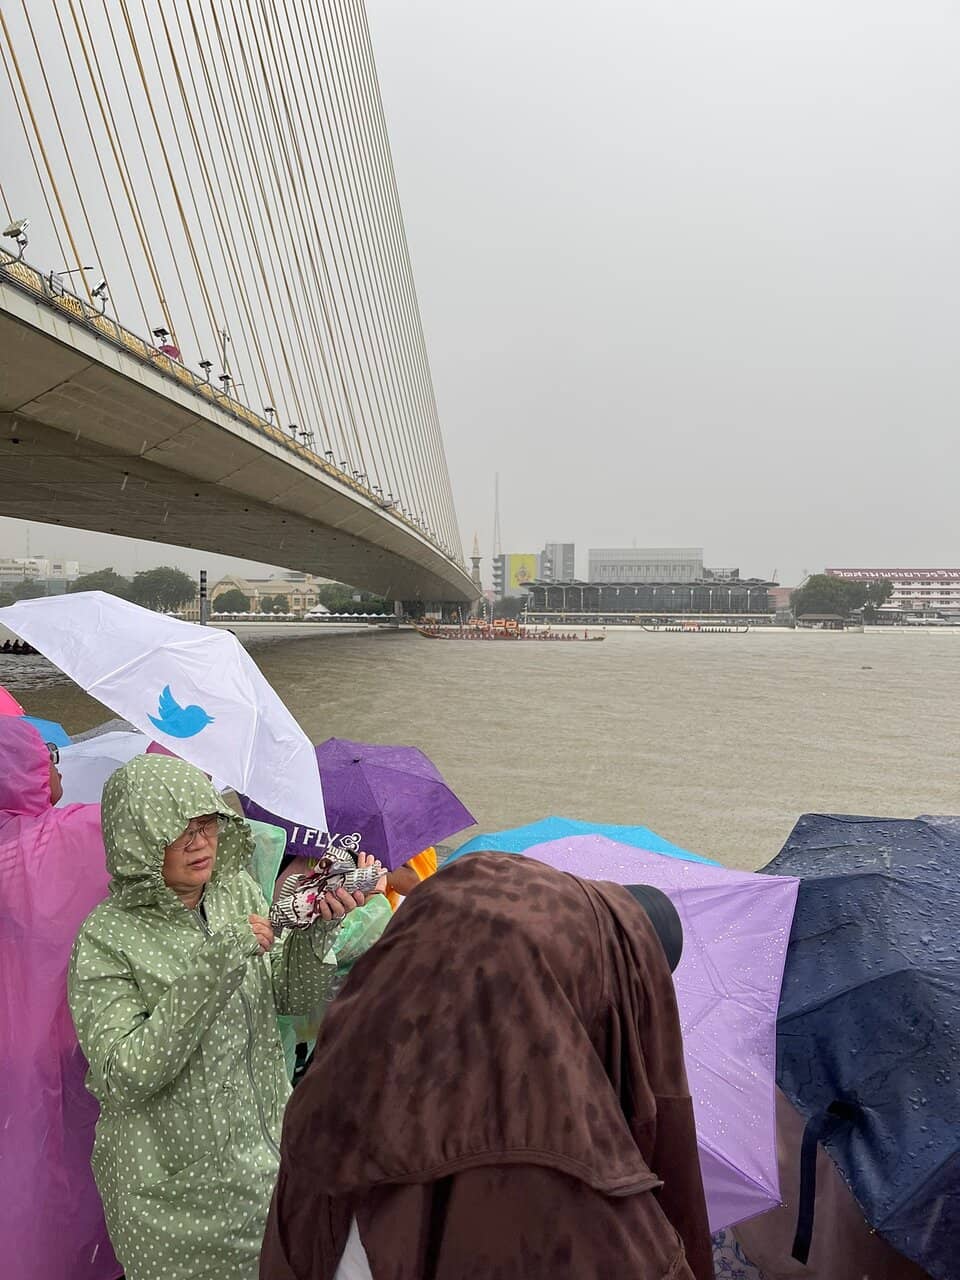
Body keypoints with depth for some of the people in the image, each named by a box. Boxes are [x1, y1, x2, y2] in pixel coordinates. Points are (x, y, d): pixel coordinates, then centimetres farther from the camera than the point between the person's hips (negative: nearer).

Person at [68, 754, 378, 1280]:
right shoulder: (107, 937, -19)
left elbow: (293, 997, 1)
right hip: (173, 1184, -4)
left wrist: (315, 932, -19)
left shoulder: (239, 889, -5)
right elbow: (122, 1078, -25)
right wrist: (215, 966, -31)